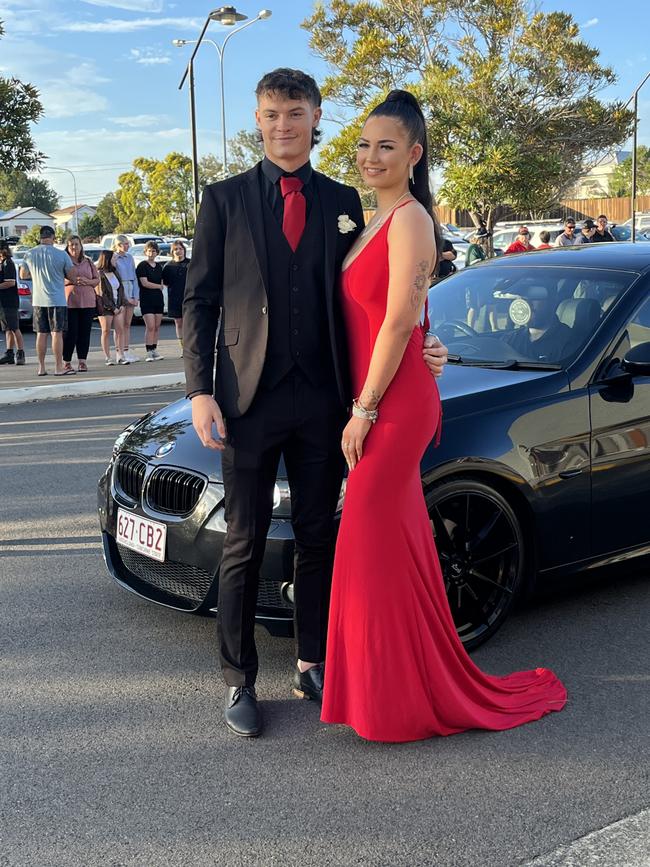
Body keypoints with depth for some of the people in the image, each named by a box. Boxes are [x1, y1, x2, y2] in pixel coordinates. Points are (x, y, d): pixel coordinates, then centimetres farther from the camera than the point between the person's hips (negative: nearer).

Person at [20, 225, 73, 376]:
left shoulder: (29, 254, 1)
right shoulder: (61, 255, -10)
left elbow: (23, 275, 12)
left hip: (38, 301, 3)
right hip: (57, 300, -3)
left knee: (41, 334, 9)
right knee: (56, 333, -1)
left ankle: (41, 368, 11)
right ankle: (58, 367, -2)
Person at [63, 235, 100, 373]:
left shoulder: (88, 262, 13)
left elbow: (97, 279, 14)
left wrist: (87, 281, -6)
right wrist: (69, 281, -16)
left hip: (87, 302, 3)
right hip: (69, 302, -3)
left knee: (84, 332, 2)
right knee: (70, 333, -5)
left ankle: (82, 361, 9)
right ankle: (66, 362, 2)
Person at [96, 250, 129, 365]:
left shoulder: (115, 272, 14)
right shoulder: (99, 274, -9)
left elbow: (121, 289, 14)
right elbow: (101, 293, -12)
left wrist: (122, 305, 1)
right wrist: (113, 308, -12)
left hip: (118, 305, 6)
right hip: (105, 307, -6)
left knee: (120, 330, 0)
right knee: (106, 331, -1)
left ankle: (120, 356, 2)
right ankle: (107, 358, 2)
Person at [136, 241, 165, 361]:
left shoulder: (159, 266, 16)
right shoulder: (142, 266, -4)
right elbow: (144, 283, -11)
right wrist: (158, 286, 0)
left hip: (158, 299, 6)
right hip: (146, 300, -6)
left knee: (157, 326, 5)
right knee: (150, 326, -12)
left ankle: (154, 350, 11)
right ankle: (149, 352, -11)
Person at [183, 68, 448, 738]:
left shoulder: (343, 202, 10)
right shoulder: (225, 199, 4)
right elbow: (200, 302, 1)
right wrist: (200, 391, -8)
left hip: (324, 399, 3)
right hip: (249, 398, -2)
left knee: (317, 537, 12)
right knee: (244, 545, 5)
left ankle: (312, 665, 27)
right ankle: (238, 682, 18)